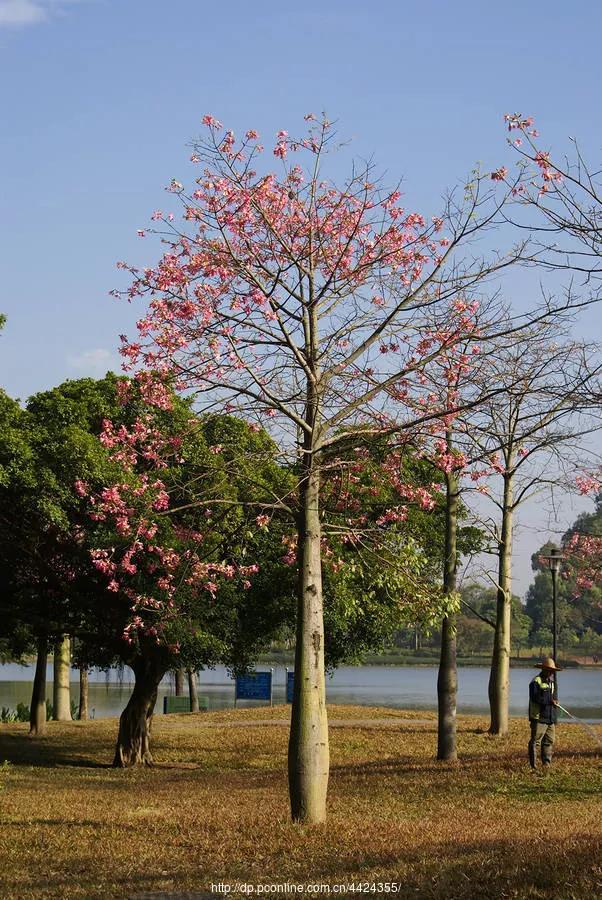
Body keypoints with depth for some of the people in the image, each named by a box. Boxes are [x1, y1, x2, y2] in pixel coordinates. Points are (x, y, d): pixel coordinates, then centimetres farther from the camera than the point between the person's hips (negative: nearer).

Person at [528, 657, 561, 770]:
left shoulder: (552, 682, 18)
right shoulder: (536, 681, -9)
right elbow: (534, 697, -20)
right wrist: (549, 701, -25)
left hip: (550, 718, 8)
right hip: (539, 717, -8)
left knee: (549, 741, 9)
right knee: (536, 741, -5)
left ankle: (546, 762, 17)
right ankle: (533, 764, -2)